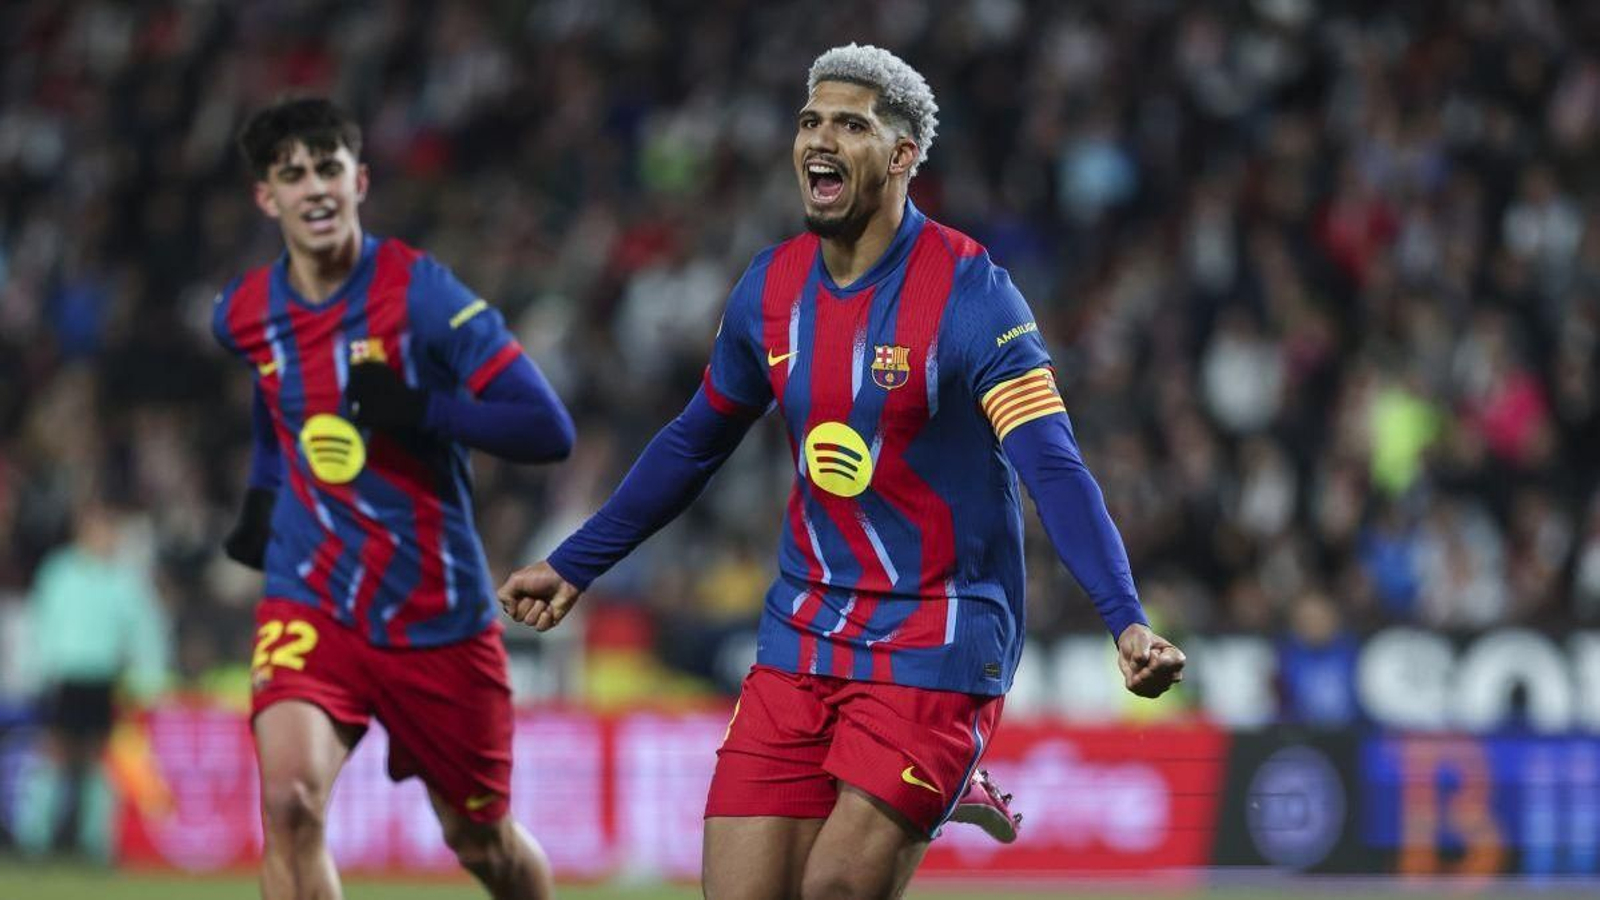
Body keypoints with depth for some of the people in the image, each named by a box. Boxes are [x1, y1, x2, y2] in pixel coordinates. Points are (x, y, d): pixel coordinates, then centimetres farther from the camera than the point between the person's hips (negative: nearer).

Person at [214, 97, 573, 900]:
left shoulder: (420, 292, -15)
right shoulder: (243, 314, 0)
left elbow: (548, 430, -20)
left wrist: (418, 409, -30)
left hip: (438, 614, -2)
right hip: (311, 603, 2)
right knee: (290, 797, -25)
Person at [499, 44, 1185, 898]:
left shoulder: (968, 293, -13)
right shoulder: (771, 288, 5)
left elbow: (1054, 468, -21)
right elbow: (693, 444, 21)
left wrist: (1127, 620, -34)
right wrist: (572, 566, 26)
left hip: (934, 644, -6)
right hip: (801, 639, 6)